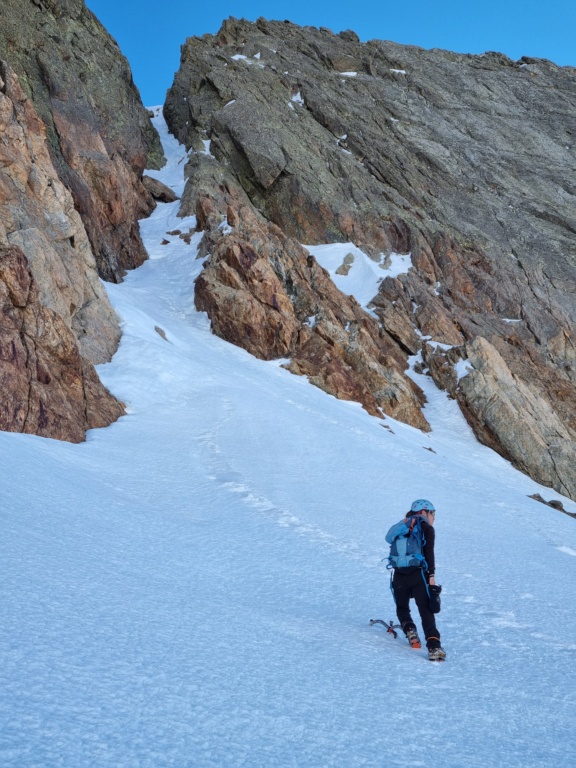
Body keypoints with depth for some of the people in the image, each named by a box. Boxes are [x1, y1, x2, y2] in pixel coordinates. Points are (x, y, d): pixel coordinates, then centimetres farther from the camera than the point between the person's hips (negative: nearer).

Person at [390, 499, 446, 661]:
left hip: (399, 576, 4)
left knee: (402, 608, 23)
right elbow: (429, 552, -8)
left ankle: (410, 630, -1)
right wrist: (431, 575, -10)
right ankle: (434, 647, -18)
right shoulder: (426, 528, 2)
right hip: (418, 575, -4)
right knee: (426, 611, -5)